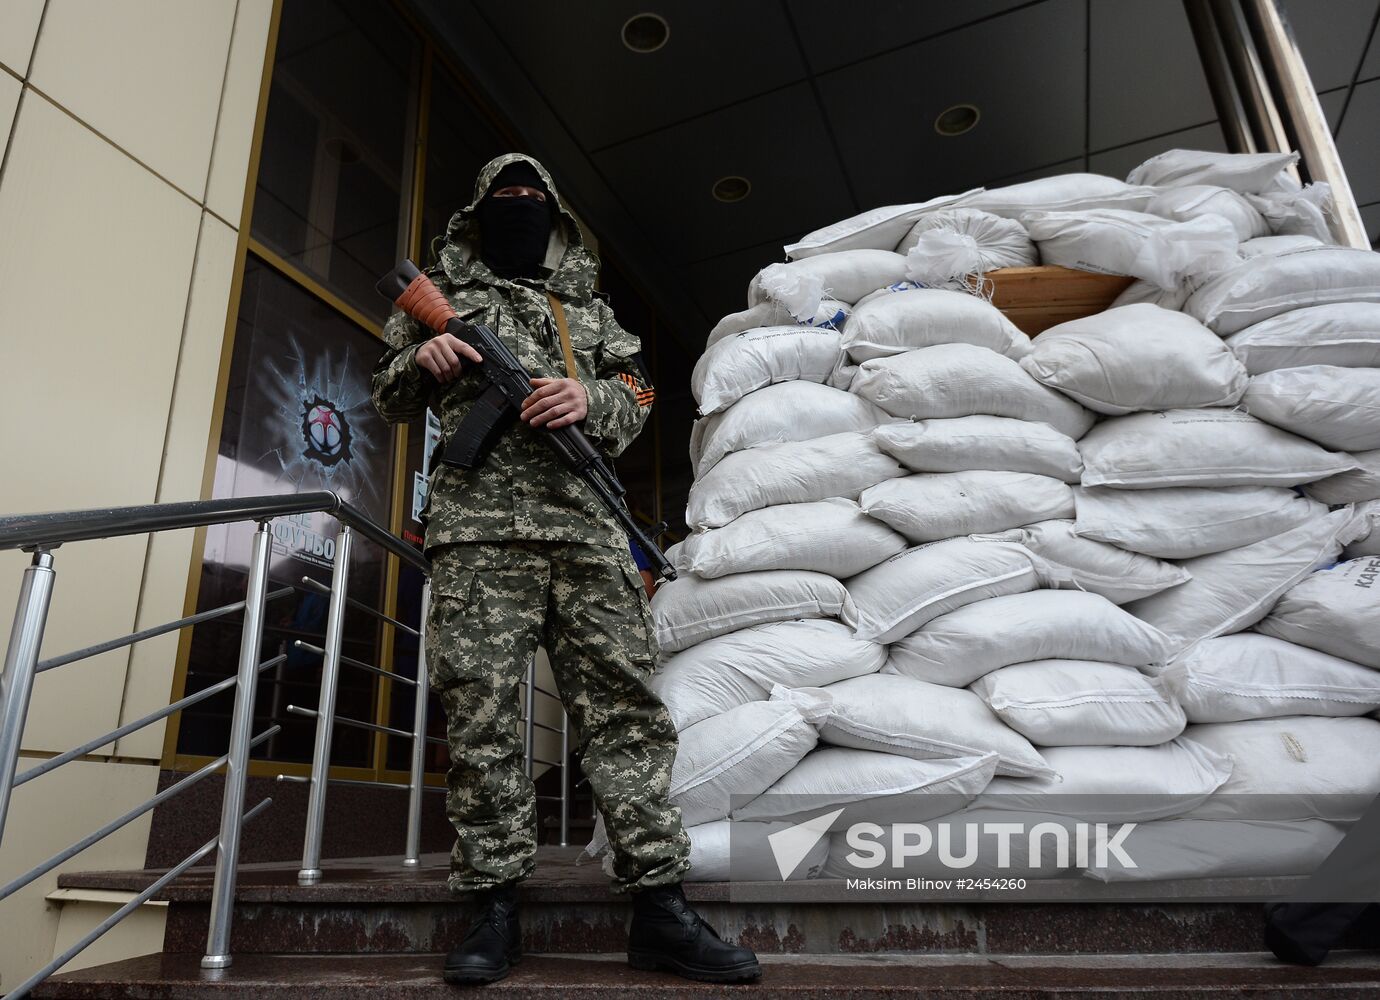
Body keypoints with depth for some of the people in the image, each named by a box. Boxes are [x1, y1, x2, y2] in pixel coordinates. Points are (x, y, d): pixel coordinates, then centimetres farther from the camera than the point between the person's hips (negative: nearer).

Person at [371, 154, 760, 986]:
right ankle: (496, 907, 6)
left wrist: (592, 399, -5)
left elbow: (636, 401, 18)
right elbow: (391, 400, 24)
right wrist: (421, 359, 1)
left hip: (586, 522, 1)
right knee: (482, 711, -5)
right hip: (477, 522, -1)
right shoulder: (444, 292, 24)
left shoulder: (589, 305, 26)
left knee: (626, 705, -5)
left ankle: (659, 906, -1)